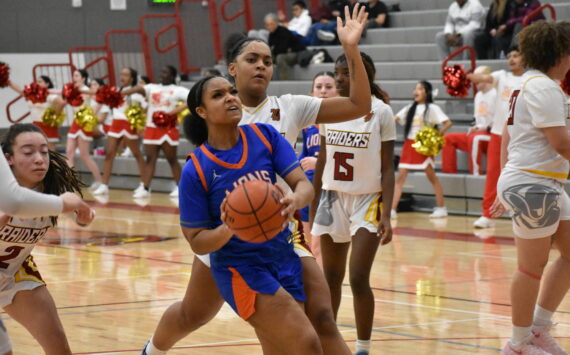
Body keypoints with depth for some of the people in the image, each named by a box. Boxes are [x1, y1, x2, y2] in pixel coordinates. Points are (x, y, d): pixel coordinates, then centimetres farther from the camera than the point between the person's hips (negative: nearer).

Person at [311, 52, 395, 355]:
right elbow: (322, 160, 11)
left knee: (359, 279, -10)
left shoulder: (381, 112, -9)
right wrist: (313, 205, 12)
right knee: (331, 278, 8)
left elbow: (387, 168, -9)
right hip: (333, 198, 4)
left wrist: (386, 215, -16)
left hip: (367, 201, -4)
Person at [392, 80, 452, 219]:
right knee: (400, 177, -3)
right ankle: (392, 210, -7)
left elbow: (448, 123, -10)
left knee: (431, 176, 3)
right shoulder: (410, 108, 13)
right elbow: (395, 119, 5)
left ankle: (441, 208, 13)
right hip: (409, 144, 5)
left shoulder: (432, 108, -4)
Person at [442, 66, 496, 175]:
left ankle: (475, 175, -37)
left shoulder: (496, 94, -12)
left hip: (493, 135, -9)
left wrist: (487, 128, -19)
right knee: (448, 138, 1)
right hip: (479, 133, 9)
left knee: (475, 138, -39)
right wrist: (475, 127, 4)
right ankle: (449, 173, -2)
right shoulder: (478, 95, 17)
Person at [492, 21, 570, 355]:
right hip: (533, 185, -10)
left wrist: (507, 190, 23)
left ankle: (539, 327, 16)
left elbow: (507, 140, 20)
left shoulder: (528, 84, 15)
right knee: (533, 266, -2)